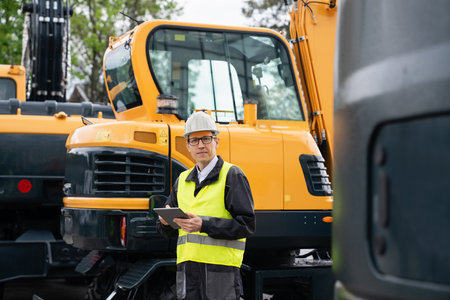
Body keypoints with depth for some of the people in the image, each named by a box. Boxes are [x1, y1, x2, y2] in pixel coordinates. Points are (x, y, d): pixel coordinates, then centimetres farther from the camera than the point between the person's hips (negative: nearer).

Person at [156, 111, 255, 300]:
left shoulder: (233, 176, 0)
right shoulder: (183, 180, 18)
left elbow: (247, 224, -9)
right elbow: (168, 232, 19)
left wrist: (205, 225, -19)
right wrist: (166, 220, -5)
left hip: (220, 268, -5)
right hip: (187, 269, 5)